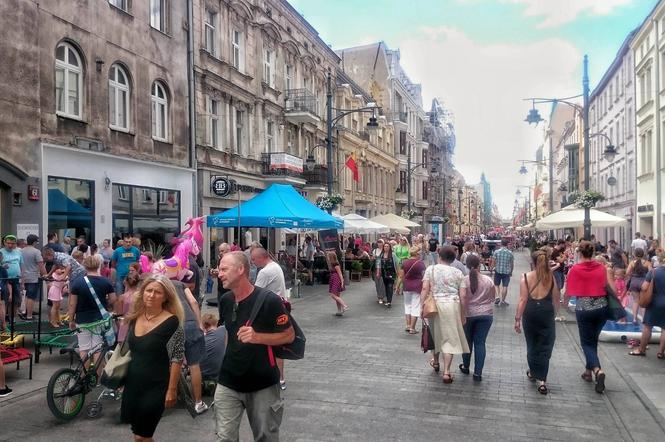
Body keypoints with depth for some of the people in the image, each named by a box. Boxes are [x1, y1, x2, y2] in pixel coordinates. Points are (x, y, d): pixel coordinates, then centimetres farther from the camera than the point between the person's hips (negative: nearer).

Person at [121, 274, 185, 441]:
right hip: (132, 383, 6)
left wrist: (172, 390, -14)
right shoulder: (135, 318, 2)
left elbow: (177, 358, -14)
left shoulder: (172, 322, -16)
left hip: (155, 387, -6)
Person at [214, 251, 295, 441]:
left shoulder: (269, 300, -19)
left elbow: (289, 335, -14)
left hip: (263, 384, -4)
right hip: (228, 383, 4)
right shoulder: (225, 300, 1)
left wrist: (257, 337, -27)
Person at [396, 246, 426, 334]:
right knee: (415, 307, 3)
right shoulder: (420, 263, -8)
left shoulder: (405, 262, 0)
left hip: (406, 286, 3)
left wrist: (397, 286, 10)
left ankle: (408, 325, 16)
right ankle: (412, 328, 5)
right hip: (417, 287, -3)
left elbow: (401, 276, 2)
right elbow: (424, 276, -7)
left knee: (407, 305, 17)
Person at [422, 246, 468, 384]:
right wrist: (462, 314, 9)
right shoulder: (458, 273, 4)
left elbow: (425, 289, -8)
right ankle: (446, 372, 1)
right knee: (450, 338, 4)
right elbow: (462, 296, 1)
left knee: (436, 333, 20)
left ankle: (436, 362, 41)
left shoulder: (431, 269, 1)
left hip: (435, 305, 1)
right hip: (452, 306, -1)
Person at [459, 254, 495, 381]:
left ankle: (465, 367, 33)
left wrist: (462, 315, -8)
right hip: (486, 314, 1)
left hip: (469, 314, -1)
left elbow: (462, 298, -17)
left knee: (468, 341, 17)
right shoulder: (488, 279, -4)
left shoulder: (464, 280, -11)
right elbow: (493, 297, 7)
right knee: (480, 343, 4)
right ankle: (477, 373, 3)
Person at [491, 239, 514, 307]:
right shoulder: (510, 253, -4)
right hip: (507, 271, 0)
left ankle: (498, 296, -3)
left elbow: (493, 262, -4)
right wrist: (511, 272, 16)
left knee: (496, 284, 16)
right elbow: (512, 264, 3)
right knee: (505, 286, 7)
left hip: (498, 271, 0)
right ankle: (502, 301, 12)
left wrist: (492, 268, 13)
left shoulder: (496, 252, -7)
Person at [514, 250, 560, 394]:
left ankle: (534, 372, 34)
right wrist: (554, 314, 18)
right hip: (547, 313, 0)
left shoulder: (526, 277, -7)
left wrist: (517, 319, -5)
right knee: (545, 346, 4)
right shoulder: (551, 277, -2)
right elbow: (555, 299, 3)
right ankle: (541, 379, -3)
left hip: (530, 313, 0)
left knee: (532, 344, 18)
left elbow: (523, 300, -9)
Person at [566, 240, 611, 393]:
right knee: (593, 340, 21)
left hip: (584, 308, -3)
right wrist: (608, 273, 5)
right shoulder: (602, 268, 0)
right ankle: (589, 370, 30)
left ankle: (597, 369, -16)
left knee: (586, 342, 7)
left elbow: (569, 291, 0)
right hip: (601, 307, 4)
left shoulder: (575, 269, -7)